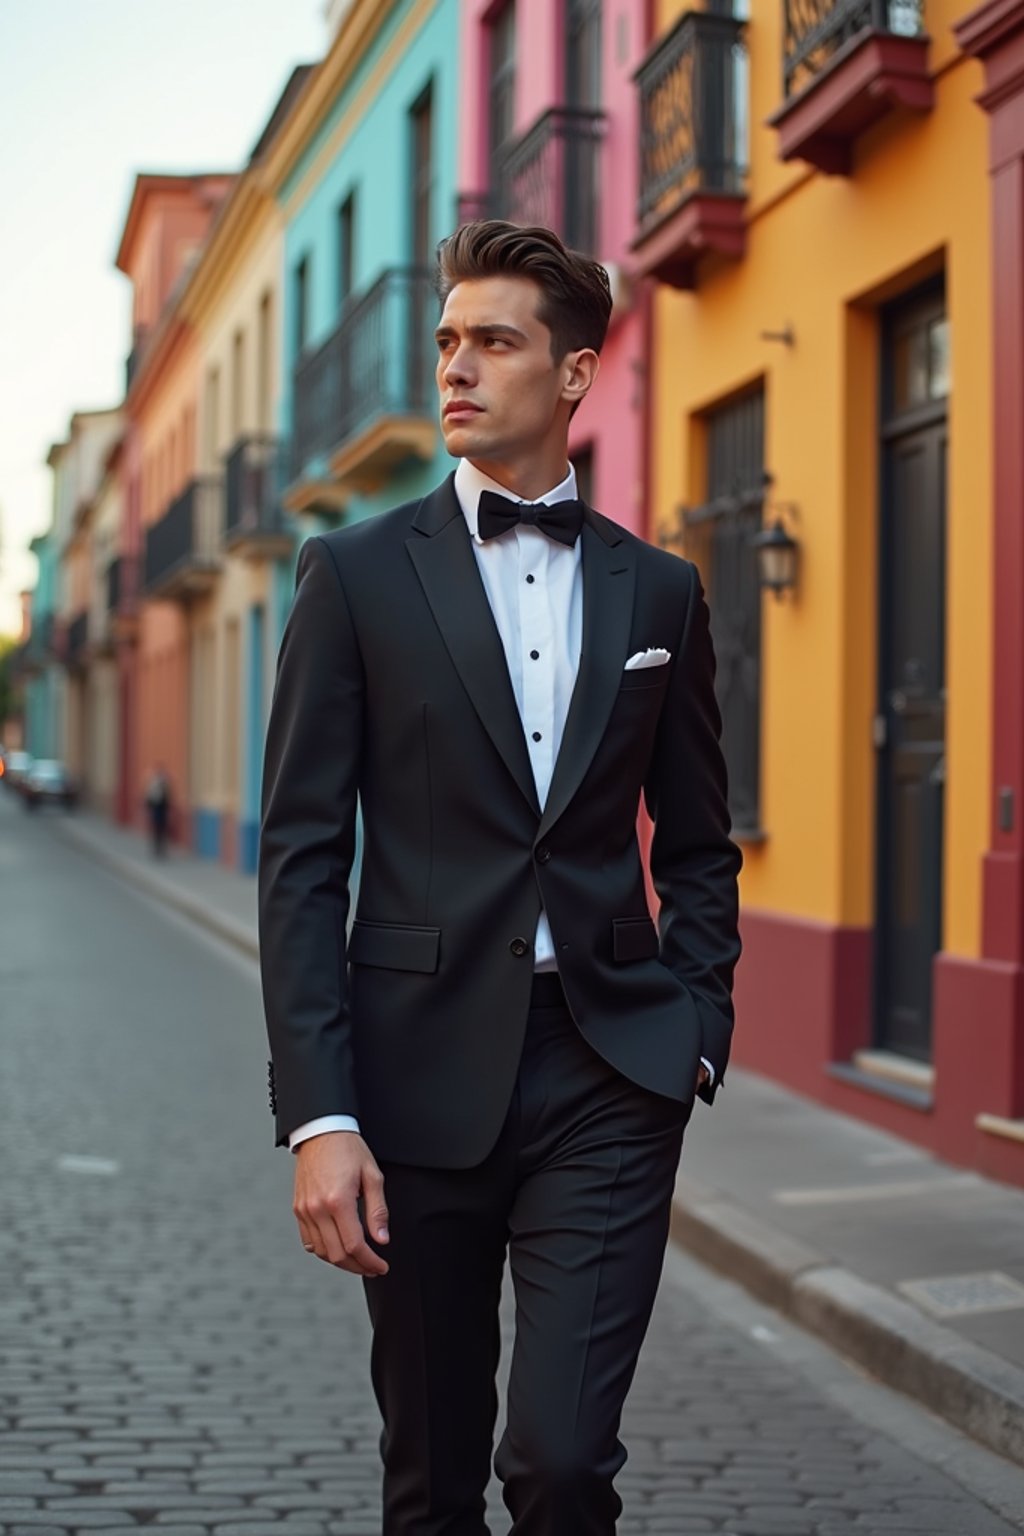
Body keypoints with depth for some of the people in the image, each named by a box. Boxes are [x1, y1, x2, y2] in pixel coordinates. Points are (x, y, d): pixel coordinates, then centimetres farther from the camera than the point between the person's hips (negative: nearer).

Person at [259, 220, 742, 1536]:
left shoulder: (659, 591, 9)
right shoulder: (358, 574, 1)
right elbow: (300, 859, -3)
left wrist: (696, 1030, 2)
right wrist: (319, 1116, -10)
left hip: (609, 1077, 1)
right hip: (425, 1070, 0)